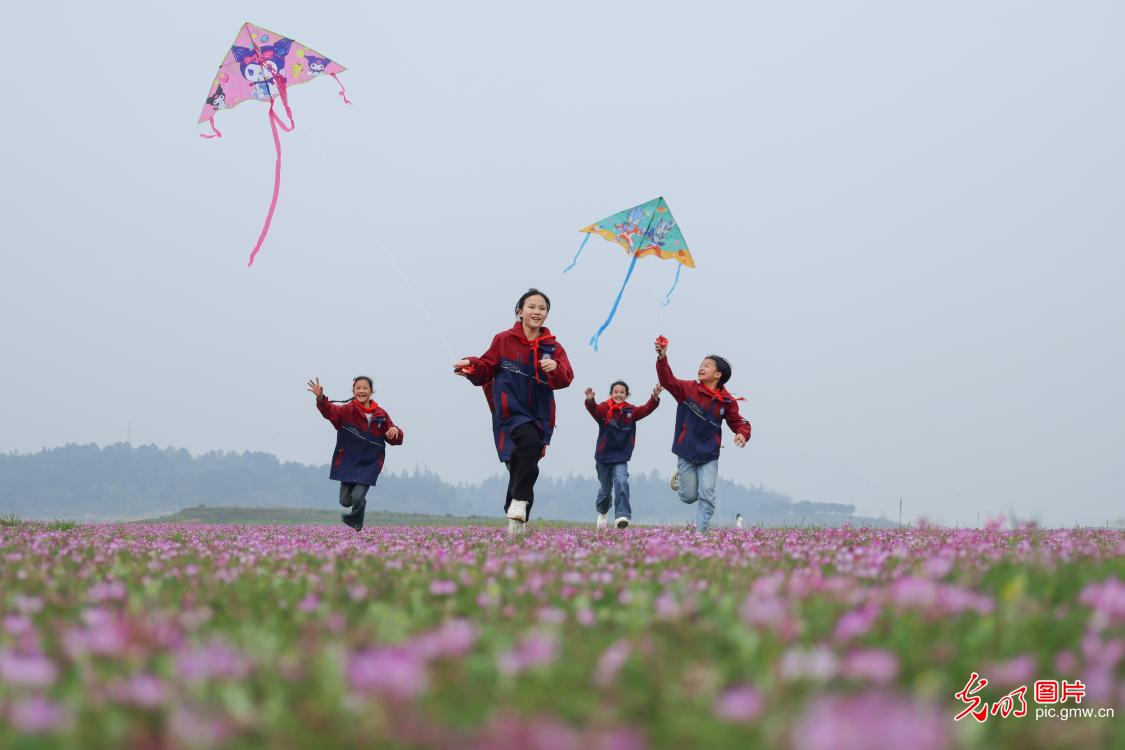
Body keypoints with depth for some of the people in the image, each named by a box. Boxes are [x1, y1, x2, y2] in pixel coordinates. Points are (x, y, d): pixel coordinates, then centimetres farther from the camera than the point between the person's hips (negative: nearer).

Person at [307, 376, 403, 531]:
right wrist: (320, 398, -49)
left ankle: (356, 520, 20)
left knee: (358, 497, -13)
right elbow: (330, 411, -28)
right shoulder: (347, 410, -7)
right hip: (348, 462, 0)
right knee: (345, 500, 4)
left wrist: (395, 431, -17)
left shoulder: (381, 414, 0)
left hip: (369, 464, 0)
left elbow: (394, 440, 8)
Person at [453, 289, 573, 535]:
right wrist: (471, 366, -14)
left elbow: (566, 378, -4)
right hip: (510, 410, -3)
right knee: (529, 442, -30)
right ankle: (520, 500, -20)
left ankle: (516, 520, 18)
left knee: (523, 465, 6)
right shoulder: (503, 340, 3)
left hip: (539, 414, 3)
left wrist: (555, 369, -26)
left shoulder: (553, 347, 7)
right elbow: (486, 369, 6)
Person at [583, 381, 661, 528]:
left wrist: (655, 399, -36)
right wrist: (590, 400, -53)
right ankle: (602, 512, 44)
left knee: (621, 482, -23)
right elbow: (594, 409, -30)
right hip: (603, 455, 0)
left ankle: (622, 515, -24)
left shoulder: (630, 411, -3)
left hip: (621, 456, 0)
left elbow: (646, 409, -17)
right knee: (605, 488, 16)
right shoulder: (604, 409, -10)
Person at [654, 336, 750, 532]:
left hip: (709, 456, 0)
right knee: (689, 497, 8)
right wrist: (662, 358, -35)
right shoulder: (689, 389, -8)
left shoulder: (726, 401, -5)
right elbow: (668, 381, -20)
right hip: (686, 453, 0)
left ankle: (701, 533, 0)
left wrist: (742, 434, -18)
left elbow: (739, 422, 5)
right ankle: (680, 477, 42)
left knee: (707, 495, -9)